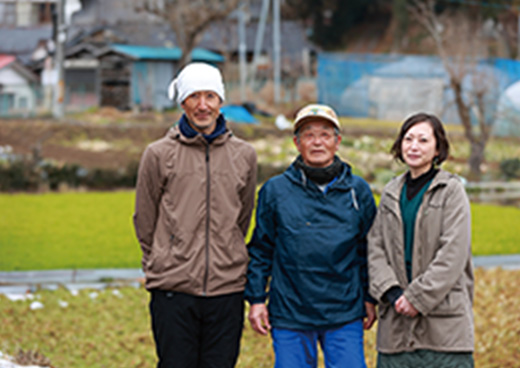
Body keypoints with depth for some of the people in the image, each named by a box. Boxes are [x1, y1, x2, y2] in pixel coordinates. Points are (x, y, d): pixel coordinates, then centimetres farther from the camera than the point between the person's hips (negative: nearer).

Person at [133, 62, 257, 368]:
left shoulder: (244, 155, 7)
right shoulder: (159, 154, 0)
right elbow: (145, 220, 7)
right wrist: (161, 265, 11)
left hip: (227, 288, 2)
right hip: (173, 290, -2)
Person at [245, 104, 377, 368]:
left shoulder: (358, 191, 6)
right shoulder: (275, 191, 3)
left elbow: (369, 249, 13)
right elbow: (260, 250, 7)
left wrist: (370, 298, 10)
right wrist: (256, 298, 3)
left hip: (345, 316, 1)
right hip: (290, 316, -1)